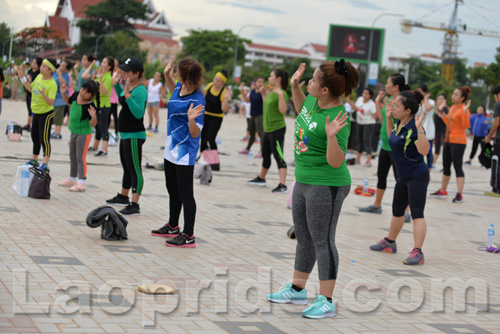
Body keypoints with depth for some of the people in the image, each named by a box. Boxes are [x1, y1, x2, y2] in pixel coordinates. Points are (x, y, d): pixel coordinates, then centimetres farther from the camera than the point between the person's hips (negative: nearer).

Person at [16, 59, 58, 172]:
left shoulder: (52, 84, -22)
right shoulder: (39, 77, 2)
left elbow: (51, 102, -28)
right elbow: (31, 88, 18)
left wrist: (44, 95, -45)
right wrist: (22, 77, 11)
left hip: (46, 114, -9)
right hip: (36, 113, 9)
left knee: (44, 139, -12)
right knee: (35, 137, 19)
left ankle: (45, 165, -12)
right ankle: (34, 160, 35)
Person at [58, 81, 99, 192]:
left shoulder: (90, 106, -26)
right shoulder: (76, 95, -5)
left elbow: (92, 124, -25)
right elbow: (69, 102, 19)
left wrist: (93, 116, -44)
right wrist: (63, 93, 3)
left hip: (84, 134, -8)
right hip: (74, 132, 8)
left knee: (80, 157, -6)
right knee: (72, 156, 20)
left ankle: (81, 183, -1)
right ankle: (72, 179, 35)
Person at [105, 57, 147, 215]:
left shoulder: (140, 90, -20)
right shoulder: (128, 86, 8)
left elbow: (138, 113, -31)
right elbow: (121, 97, 31)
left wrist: (127, 95, -34)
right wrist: (116, 83, 17)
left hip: (135, 136, -11)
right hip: (125, 135, 11)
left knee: (135, 170, -9)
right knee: (127, 168, 24)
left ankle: (134, 205, -8)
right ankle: (123, 196, 39)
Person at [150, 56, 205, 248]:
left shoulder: (197, 100, -23)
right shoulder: (180, 88, 0)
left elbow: (195, 133, -22)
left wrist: (191, 119, -41)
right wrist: (167, 74, 14)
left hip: (185, 152, -9)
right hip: (172, 148, 9)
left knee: (185, 192, -4)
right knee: (172, 189, 21)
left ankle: (188, 236, 2)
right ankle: (173, 227, 37)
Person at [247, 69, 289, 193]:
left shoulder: (281, 93, -14)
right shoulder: (271, 92, 14)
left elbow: (283, 110, -25)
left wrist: (281, 95, -31)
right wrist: (264, 94, 20)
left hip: (277, 129, -10)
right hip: (268, 129, 10)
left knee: (278, 156, -15)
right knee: (265, 155, 23)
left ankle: (283, 185, -19)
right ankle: (261, 178, 40)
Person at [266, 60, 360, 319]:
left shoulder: (337, 118, -24)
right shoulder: (315, 100, -1)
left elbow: (336, 161, -25)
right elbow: (302, 108, 24)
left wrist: (331, 136, -42)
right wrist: (294, 86, 9)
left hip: (326, 187, -9)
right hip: (304, 181, 9)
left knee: (323, 241, -2)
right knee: (303, 238, 20)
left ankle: (326, 301, 6)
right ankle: (297, 290, 35)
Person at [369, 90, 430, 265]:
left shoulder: (413, 128, -22)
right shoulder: (399, 123, 3)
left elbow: (424, 150, -33)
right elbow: (392, 137, 25)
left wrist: (419, 128, -40)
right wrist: (388, 118, 15)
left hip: (417, 176, -10)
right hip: (404, 177, 10)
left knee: (417, 213, -15)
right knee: (397, 211, 23)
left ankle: (417, 252, -18)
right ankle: (389, 243, 40)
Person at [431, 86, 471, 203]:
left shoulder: (464, 109, -12)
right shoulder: (452, 108, 13)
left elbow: (466, 126, -21)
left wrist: (465, 112, -29)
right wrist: (442, 113, 20)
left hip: (458, 142, -9)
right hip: (448, 140, 9)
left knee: (458, 167, -10)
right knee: (446, 166, 16)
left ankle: (459, 195, -9)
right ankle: (443, 191, 27)